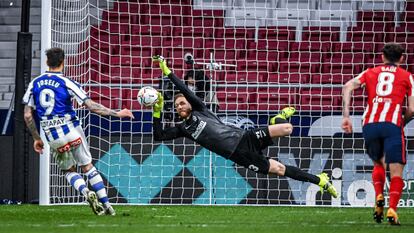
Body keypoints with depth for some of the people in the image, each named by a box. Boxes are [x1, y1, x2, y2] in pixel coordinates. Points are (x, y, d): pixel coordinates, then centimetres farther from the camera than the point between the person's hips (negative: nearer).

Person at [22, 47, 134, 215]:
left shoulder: (34, 84, 3)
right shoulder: (66, 83, -8)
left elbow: (27, 115, 4)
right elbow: (92, 106, -12)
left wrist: (36, 138, 16)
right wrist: (117, 114, -4)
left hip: (53, 137, 2)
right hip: (72, 131, -2)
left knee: (68, 170, 18)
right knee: (87, 167, 11)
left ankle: (86, 192, -10)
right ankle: (106, 205, 6)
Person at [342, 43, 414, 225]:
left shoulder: (370, 73, 22)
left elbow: (348, 87, 5)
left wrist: (346, 116, 2)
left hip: (369, 125, 3)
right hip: (392, 124, -3)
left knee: (378, 164, 25)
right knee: (396, 171, 0)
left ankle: (379, 197, 3)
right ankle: (392, 210, -17)